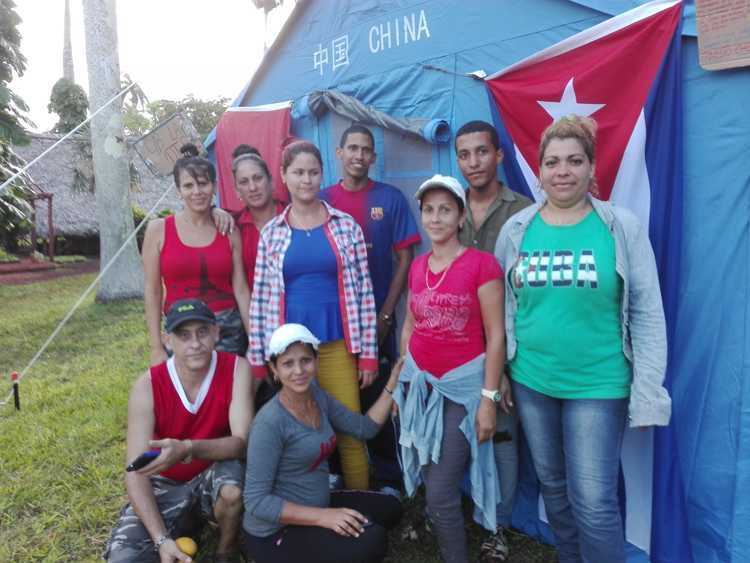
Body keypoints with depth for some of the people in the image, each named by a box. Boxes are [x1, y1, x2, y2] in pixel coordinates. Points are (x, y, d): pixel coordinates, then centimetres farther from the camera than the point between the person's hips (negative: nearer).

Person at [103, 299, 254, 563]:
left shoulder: (237, 369, -20)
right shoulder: (147, 386, -19)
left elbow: (242, 442, -26)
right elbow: (136, 472, -20)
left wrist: (187, 449, -44)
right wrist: (162, 539, -29)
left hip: (214, 475, -1)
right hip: (166, 483, 1)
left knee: (232, 487, -35)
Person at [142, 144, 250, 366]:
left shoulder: (229, 231, 3)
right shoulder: (158, 229, -1)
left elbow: (241, 289, 2)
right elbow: (152, 291, -1)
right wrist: (156, 347, -3)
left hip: (229, 330, 1)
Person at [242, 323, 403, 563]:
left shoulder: (317, 395, -1)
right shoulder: (271, 422, -25)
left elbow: (365, 427, 6)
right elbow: (256, 501, -23)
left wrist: (393, 382, -3)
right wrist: (322, 516, -29)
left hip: (315, 505, 8)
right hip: (275, 533, -8)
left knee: (389, 508, 15)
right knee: (372, 539, -23)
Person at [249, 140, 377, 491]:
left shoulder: (345, 225, 2)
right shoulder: (271, 233, 4)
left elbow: (363, 290, 1)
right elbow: (259, 297, 5)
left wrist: (368, 352, -1)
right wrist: (257, 358, 3)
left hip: (337, 345, -1)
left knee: (351, 431, 3)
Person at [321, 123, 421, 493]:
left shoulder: (391, 198, -1)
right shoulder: (322, 201, 4)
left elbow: (404, 258, -2)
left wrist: (385, 315, -6)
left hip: (375, 317, -1)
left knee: (378, 398, 5)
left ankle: (388, 479, 21)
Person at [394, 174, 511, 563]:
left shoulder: (482, 263, -12)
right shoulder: (417, 267, 6)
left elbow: (495, 335, -11)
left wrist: (489, 398, -13)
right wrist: (399, 383, 14)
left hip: (462, 384, -5)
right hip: (419, 383, 6)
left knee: (441, 493, -4)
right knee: (429, 484, 16)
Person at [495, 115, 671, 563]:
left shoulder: (623, 227, -8)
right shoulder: (516, 229, -1)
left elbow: (648, 314, -7)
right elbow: (501, 307, 7)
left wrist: (647, 394, -9)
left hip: (599, 386, -3)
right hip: (531, 381, 4)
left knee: (594, 500, 1)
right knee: (553, 485, 19)